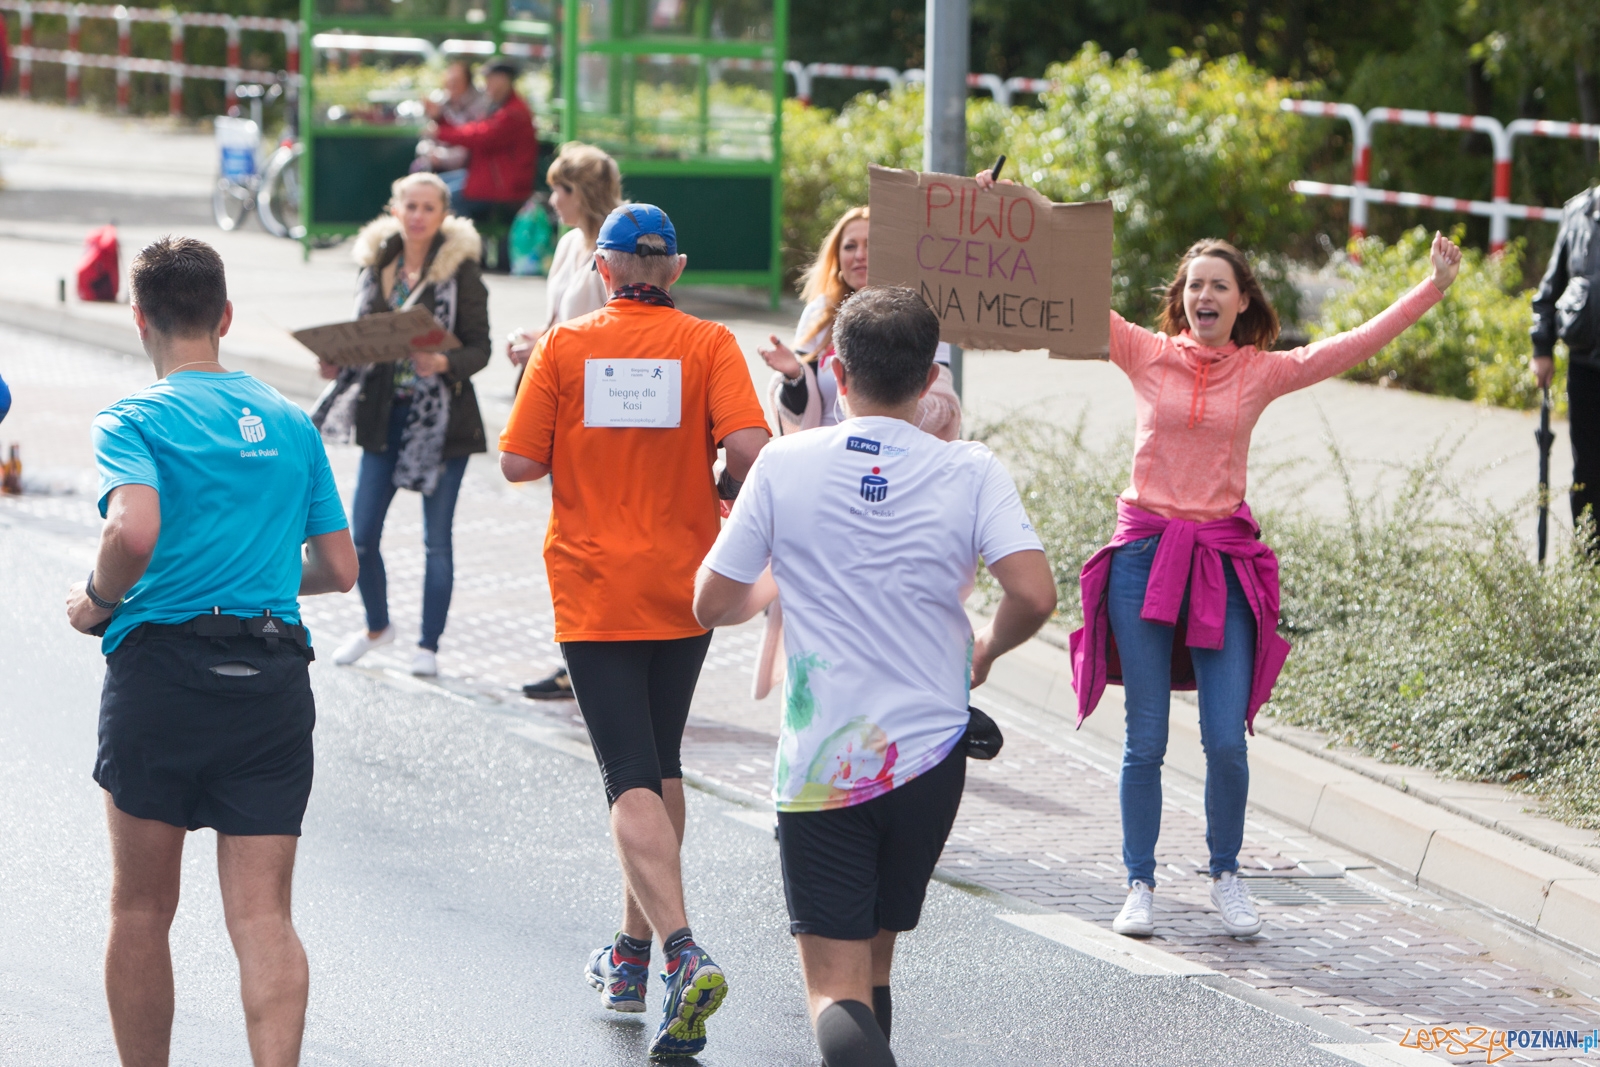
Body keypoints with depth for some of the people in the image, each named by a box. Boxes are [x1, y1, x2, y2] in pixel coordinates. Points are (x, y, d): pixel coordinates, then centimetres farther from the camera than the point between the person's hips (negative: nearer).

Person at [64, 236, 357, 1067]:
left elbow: (136, 531, -23)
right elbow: (339, 568, 13)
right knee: (263, 915, -1)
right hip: (276, 677, 3)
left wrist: (96, 600, -4)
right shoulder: (290, 423, 12)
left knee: (141, 911, 12)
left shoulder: (135, 420, -4)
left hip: (162, 664, -3)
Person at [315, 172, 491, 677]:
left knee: (437, 539, 3)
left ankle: (428, 645, 16)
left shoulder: (461, 270, -7)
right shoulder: (376, 265, 6)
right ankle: (376, 625, 27)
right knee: (361, 533, 2)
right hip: (385, 414, 4)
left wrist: (443, 363, -27)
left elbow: (479, 349, -8)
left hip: (443, 418, -4)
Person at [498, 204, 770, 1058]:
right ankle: (634, 953, 29)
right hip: (683, 589, 2)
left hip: (594, 593, -2)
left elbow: (518, 463, -6)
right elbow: (750, 449, -18)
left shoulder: (565, 347, -4)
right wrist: (722, 488, 3)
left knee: (631, 779, -6)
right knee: (661, 765, 20)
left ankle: (683, 954, -26)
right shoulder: (708, 346, -4)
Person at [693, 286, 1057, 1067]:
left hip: (819, 763, -2)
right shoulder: (971, 472, -4)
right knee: (874, 959, 23)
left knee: (836, 986, -5)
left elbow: (712, 605, 0)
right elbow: (1034, 596, -16)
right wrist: (986, 649, 6)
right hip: (929, 756, 2)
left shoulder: (784, 465, -4)